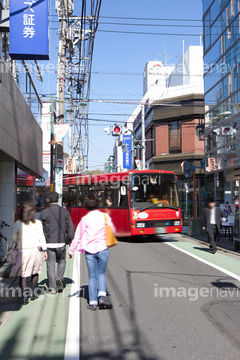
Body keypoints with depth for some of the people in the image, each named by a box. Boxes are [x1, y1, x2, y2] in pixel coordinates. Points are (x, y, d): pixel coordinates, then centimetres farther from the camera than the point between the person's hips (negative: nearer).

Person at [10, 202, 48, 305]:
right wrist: (45, 250, 7)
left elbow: (14, 239, 5)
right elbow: (41, 237, 0)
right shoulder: (37, 223, -1)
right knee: (35, 272, 18)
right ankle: (33, 293, 22)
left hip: (22, 251, -1)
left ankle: (25, 296, -8)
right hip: (35, 250, 1)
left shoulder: (17, 224, 0)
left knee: (23, 274, 2)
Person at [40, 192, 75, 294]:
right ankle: (59, 278, 0)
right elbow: (70, 227, -1)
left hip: (49, 243, -1)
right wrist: (72, 240, 7)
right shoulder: (64, 211, 1)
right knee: (61, 261, 22)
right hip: (61, 242, 1)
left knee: (50, 265, 7)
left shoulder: (44, 213, -2)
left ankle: (52, 288, 8)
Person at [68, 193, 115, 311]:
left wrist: (71, 250, 10)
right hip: (103, 248, 1)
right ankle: (102, 296, -3)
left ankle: (93, 302, 9)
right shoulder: (105, 216, -1)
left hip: (89, 250, -1)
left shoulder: (85, 219, -5)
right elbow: (113, 231, 11)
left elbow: (78, 236, 0)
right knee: (101, 274, 16)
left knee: (92, 277, 8)